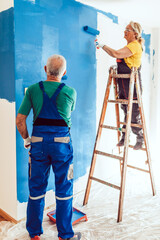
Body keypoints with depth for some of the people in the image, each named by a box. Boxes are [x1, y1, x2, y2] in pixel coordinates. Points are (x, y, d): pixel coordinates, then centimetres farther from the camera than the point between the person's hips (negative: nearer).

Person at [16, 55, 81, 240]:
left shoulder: (33, 90, -2)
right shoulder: (70, 92, -4)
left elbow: (19, 120, -3)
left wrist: (26, 139, 12)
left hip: (38, 142, 2)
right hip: (62, 142, -1)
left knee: (36, 189, 14)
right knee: (64, 190, 11)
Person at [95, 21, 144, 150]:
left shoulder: (135, 46, -14)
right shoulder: (130, 45, 18)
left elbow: (116, 54, -26)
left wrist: (102, 45, -16)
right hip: (124, 86, 9)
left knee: (134, 113, -1)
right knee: (126, 112, 14)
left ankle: (140, 139, 15)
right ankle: (124, 138, 24)